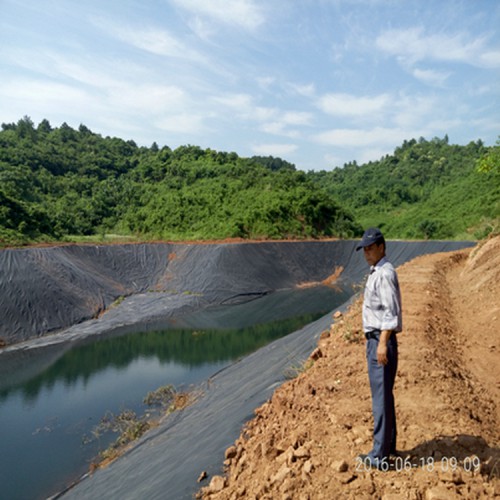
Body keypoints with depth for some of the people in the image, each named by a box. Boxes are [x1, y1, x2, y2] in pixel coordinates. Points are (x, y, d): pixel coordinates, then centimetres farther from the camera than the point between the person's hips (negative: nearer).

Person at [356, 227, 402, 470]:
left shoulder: (385, 273, -16)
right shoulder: (376, 272, 15)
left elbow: (391, 312, -23)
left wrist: (382, 344, -27)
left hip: (381, 340, -10)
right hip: (375, 339, 10)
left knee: (381, 397, -4)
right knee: (383, 395, 18)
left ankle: (379, 456, 5)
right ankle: (388, 445, 32)